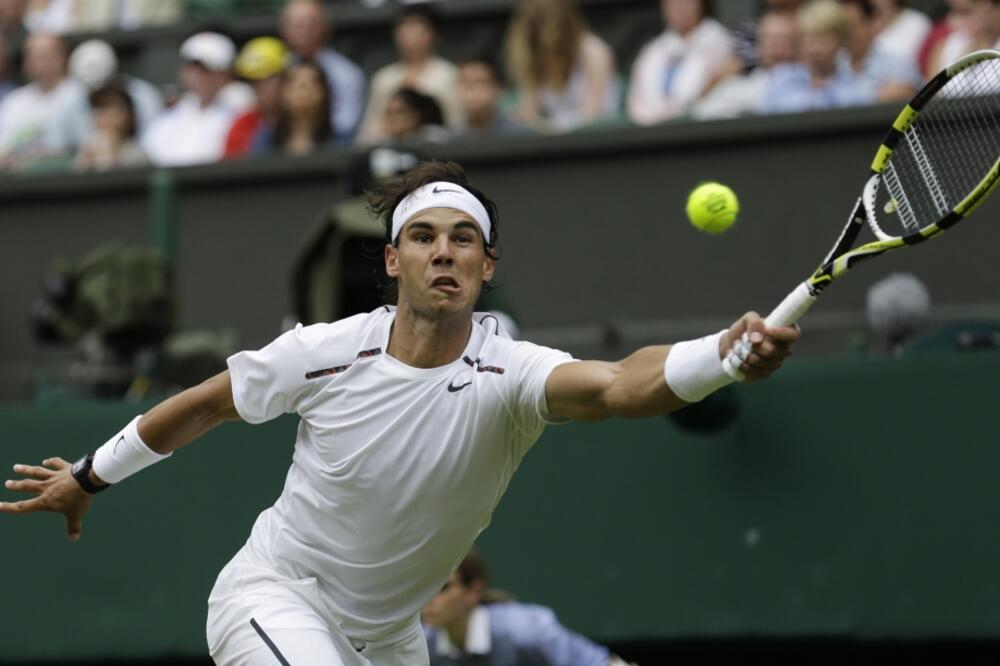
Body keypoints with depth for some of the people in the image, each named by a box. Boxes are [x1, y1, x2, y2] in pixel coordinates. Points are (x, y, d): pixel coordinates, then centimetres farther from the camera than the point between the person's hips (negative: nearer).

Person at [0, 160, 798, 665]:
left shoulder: (509, 374, -23)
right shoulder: (327, 352, -18)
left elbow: (621, 385, -45)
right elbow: (207, 403, 2)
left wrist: (731, 353, -65)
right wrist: (91, 475, 13)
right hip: (273, 593, -3)